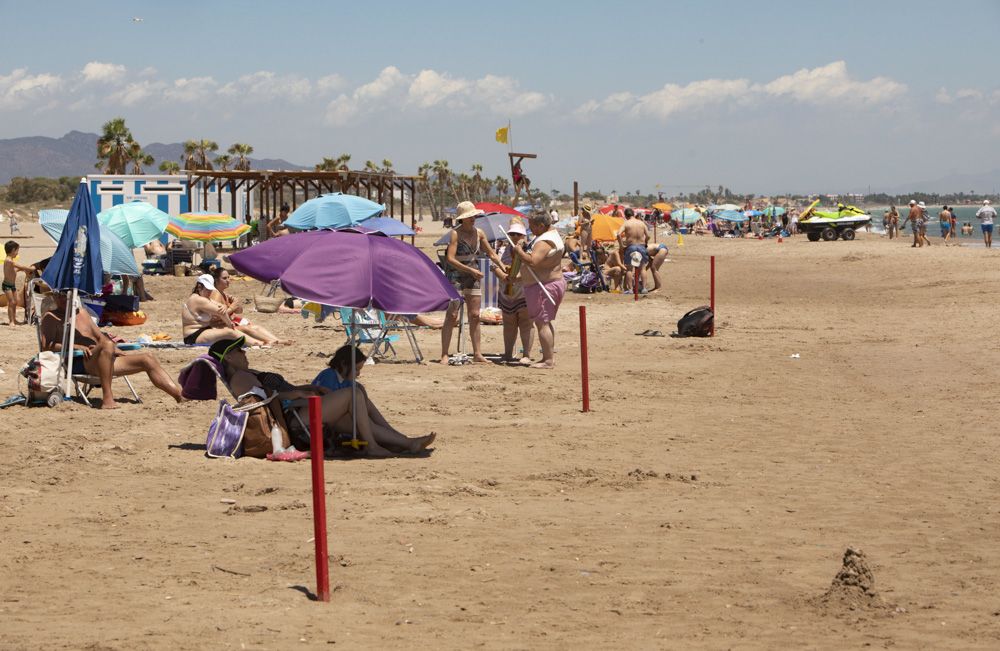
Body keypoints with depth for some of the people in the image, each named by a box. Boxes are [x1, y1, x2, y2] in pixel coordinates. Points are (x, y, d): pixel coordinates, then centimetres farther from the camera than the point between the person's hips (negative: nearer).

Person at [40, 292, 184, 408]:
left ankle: (180, 396, -12)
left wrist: (116, 350, 10)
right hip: (77, 363, -8)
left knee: (148, 359, -3)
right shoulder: (50, 317, 7)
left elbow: (100, 337, 29)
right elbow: (46, 346, -7)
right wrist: (77, 347, -18)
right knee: (107, 346, -39)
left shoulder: (82, 313, 28)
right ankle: (107, 398, -44)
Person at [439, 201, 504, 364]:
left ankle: (477, 354, 11)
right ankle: (444, 355, -7)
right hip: (456, 277, -6)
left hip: (473, 277, 6)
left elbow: (491, 254, 15)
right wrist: (471, 270, -21)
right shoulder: (456, 234, -12)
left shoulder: (479, 233, 6)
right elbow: (450, 259, -20)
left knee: (475, 316, 6)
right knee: (452, 316, -8)